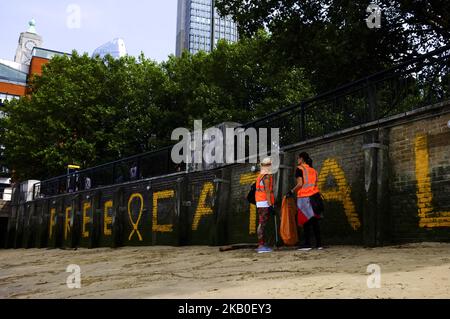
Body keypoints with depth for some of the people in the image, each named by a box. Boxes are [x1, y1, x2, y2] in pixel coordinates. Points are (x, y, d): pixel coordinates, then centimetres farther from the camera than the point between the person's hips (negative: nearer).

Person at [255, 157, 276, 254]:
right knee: (262, 223, -12)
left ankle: (262, 244, 15)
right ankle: (261, 246, -15)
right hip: (264, 203, -10)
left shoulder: (260, 176, 17)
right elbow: (267, 191, -17)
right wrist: (270, 205, -19)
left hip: (259, 203, 10)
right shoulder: (267, 176, -11)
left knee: (262, 223, 11)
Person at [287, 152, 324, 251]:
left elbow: (300, 184, -11)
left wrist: (292, 192, -1)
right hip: (314, 196, 6)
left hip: (304, 197, -6)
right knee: (315, 221, 8)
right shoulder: (313, 170, 18)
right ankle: (319, 243, 7)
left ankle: (307, 244, -6)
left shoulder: (300, 169, -2)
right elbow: (315, 184, 12)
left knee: (306, 221, -3)